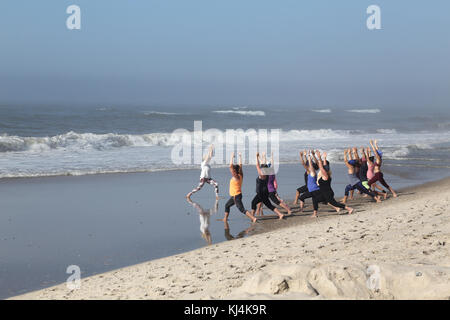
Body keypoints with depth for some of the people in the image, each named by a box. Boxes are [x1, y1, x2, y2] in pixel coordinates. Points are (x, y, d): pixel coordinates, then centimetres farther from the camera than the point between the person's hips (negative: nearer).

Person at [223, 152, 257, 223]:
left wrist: (232, 157, -17)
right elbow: (240, 165, 15)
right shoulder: (240, 175, 4)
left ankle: (253, 218, -23)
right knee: (227, 205, 25)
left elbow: (231, 166, -22)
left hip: (236, 196, -9)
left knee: (242, 209, -14)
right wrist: (240, 157, 20)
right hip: (234, 196, 9)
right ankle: (225, 218, 34)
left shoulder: (236, 177, -17)